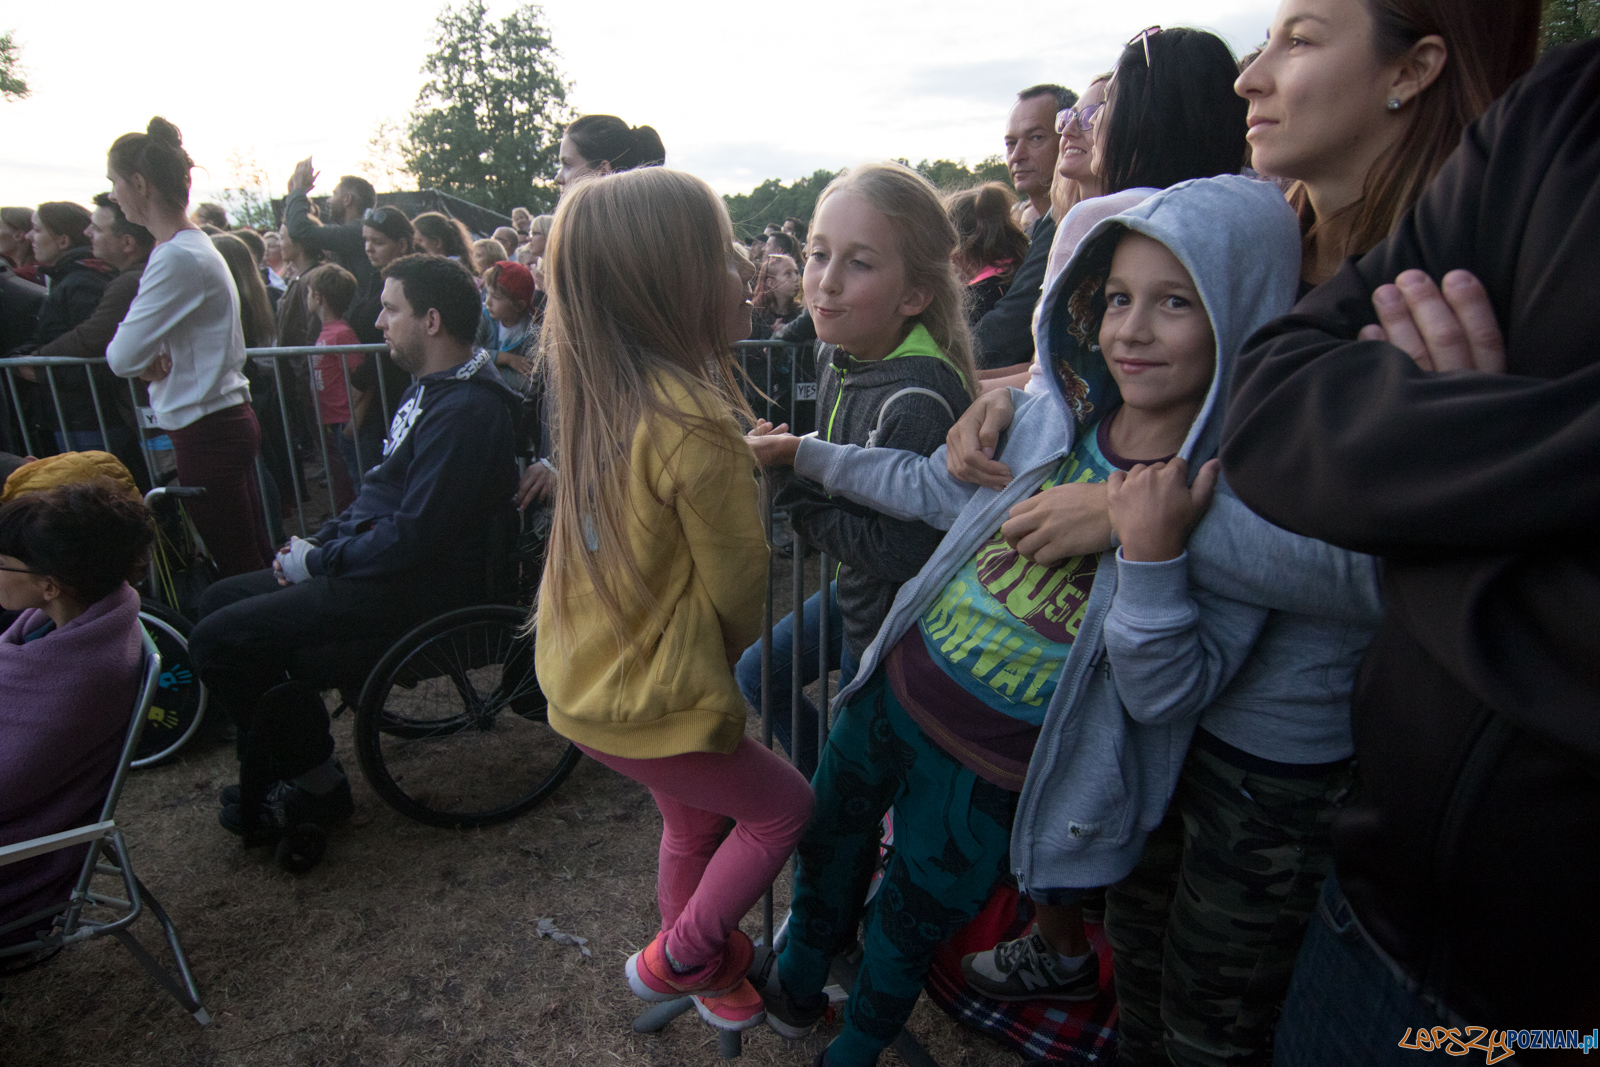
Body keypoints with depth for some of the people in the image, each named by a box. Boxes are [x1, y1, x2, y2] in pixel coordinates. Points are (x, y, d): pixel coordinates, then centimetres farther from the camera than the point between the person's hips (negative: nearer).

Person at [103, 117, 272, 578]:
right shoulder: (194, 246, 14)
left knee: (238, 567, 0)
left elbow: (122, 355, -18)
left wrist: (144, 362, 4)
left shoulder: (178, 258, -16)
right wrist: (151, 360, -4)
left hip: (207, 431, -10)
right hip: (223, 422, 10)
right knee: (255, 558, 15)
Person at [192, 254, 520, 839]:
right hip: (380, 559, 11)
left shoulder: (466, 411, -22)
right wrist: (320, 540, 7)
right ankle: (267, 779, 20)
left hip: (416, 586, -11)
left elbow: (413, 535, -26)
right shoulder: (431, 388, 13)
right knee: (221, 599, 15)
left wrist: (318, 562, -12)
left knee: (217, 639, -14)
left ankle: (315, 784, 4)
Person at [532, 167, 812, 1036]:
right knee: (783, 807, 16)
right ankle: (677, 959, 29)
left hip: (580, 674, 8)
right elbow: (739, 583, -14)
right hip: (650, 701, -8)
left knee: (693, 821, 28)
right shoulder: (696, 428, -27)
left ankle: (700, 967, 50)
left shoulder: (597, 394, -2)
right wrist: (735, 655, 5)